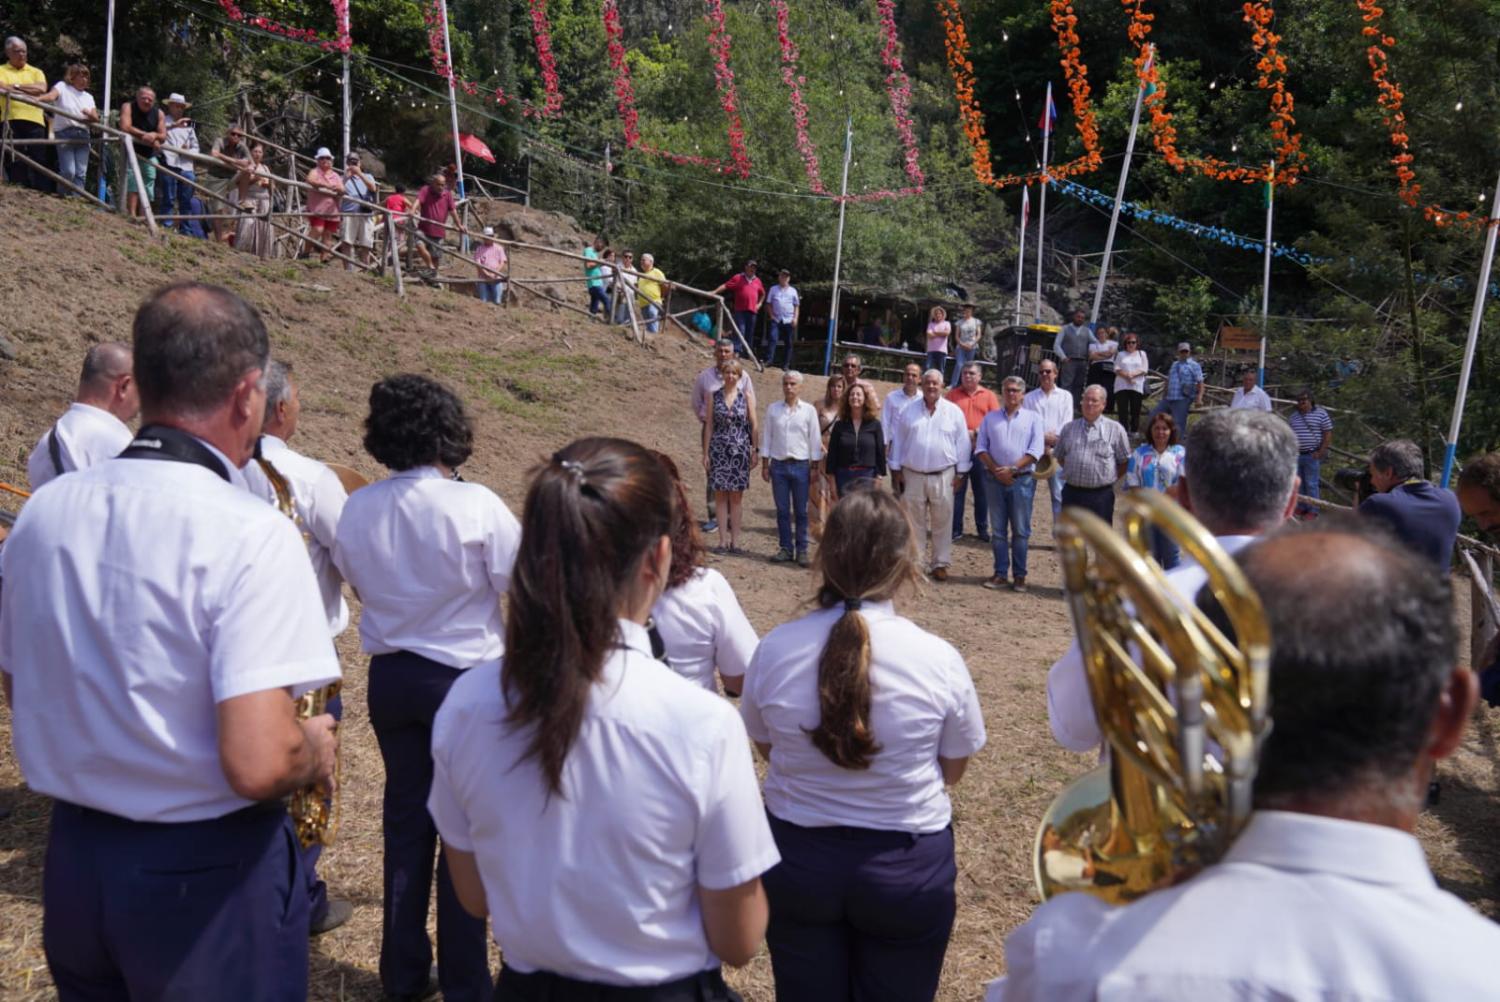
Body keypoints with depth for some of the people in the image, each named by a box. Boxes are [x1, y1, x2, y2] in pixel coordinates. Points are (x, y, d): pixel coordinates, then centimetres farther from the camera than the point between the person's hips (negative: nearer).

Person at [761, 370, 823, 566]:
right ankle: (785, 549, 13)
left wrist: (815, 467, -1)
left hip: (801, 465, -1)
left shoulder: (809, 410, 1)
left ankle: (802, 551, 9)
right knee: (782, 510, 5)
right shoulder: (773, 409, 5)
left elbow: (815, 439, 3)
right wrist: (765, 464, 3)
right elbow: (766, 437, 7)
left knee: (801, 511, 3)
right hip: (778, 465, 1)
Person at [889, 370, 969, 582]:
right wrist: (896, 469, 6)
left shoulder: (954, 412, 2)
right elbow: (898, 441, 9)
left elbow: (963, 443, 4)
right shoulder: (910, 411, 6)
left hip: (943, 476, -1)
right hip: (912, 475, 1)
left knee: (942, 522, 3)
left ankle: (940, 564, 12)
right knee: (914, 522, 6)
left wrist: (961, 472, 2)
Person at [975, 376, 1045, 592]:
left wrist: (1012, 469, -13)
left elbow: (1036, 450, -5)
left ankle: (1019, 575, 7)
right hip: (995, 479, 2)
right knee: (998, 530, 5)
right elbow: (980, 448, 5)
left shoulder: (1033, 418, 6)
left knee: (1021, 531, 1)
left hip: (1022, 479, -2)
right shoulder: (990, 418, 12)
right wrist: (996, 470, -9)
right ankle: (1000, 573, 11)